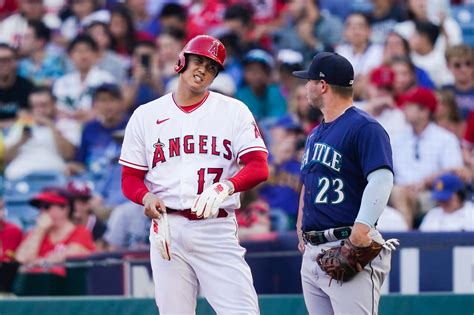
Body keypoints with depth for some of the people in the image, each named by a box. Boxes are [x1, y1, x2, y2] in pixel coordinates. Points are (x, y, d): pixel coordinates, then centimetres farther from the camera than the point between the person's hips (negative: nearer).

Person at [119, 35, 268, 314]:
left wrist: (227, 186, -25)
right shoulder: (146, 115, 11)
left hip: (217, 228, -2)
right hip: (167, 227, 2)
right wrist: (146, 197, -11)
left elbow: (258, 167, -4)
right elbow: (130, 178, 12)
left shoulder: (234, 111, 6)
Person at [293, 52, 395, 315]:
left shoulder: (364, 128, -9)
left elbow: (382, 179, -21)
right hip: (312, 252, 10)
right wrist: (300, 228, 20)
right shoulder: (315, 134, 21)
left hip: (352, 247, -9)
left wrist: (362, 226, -31)